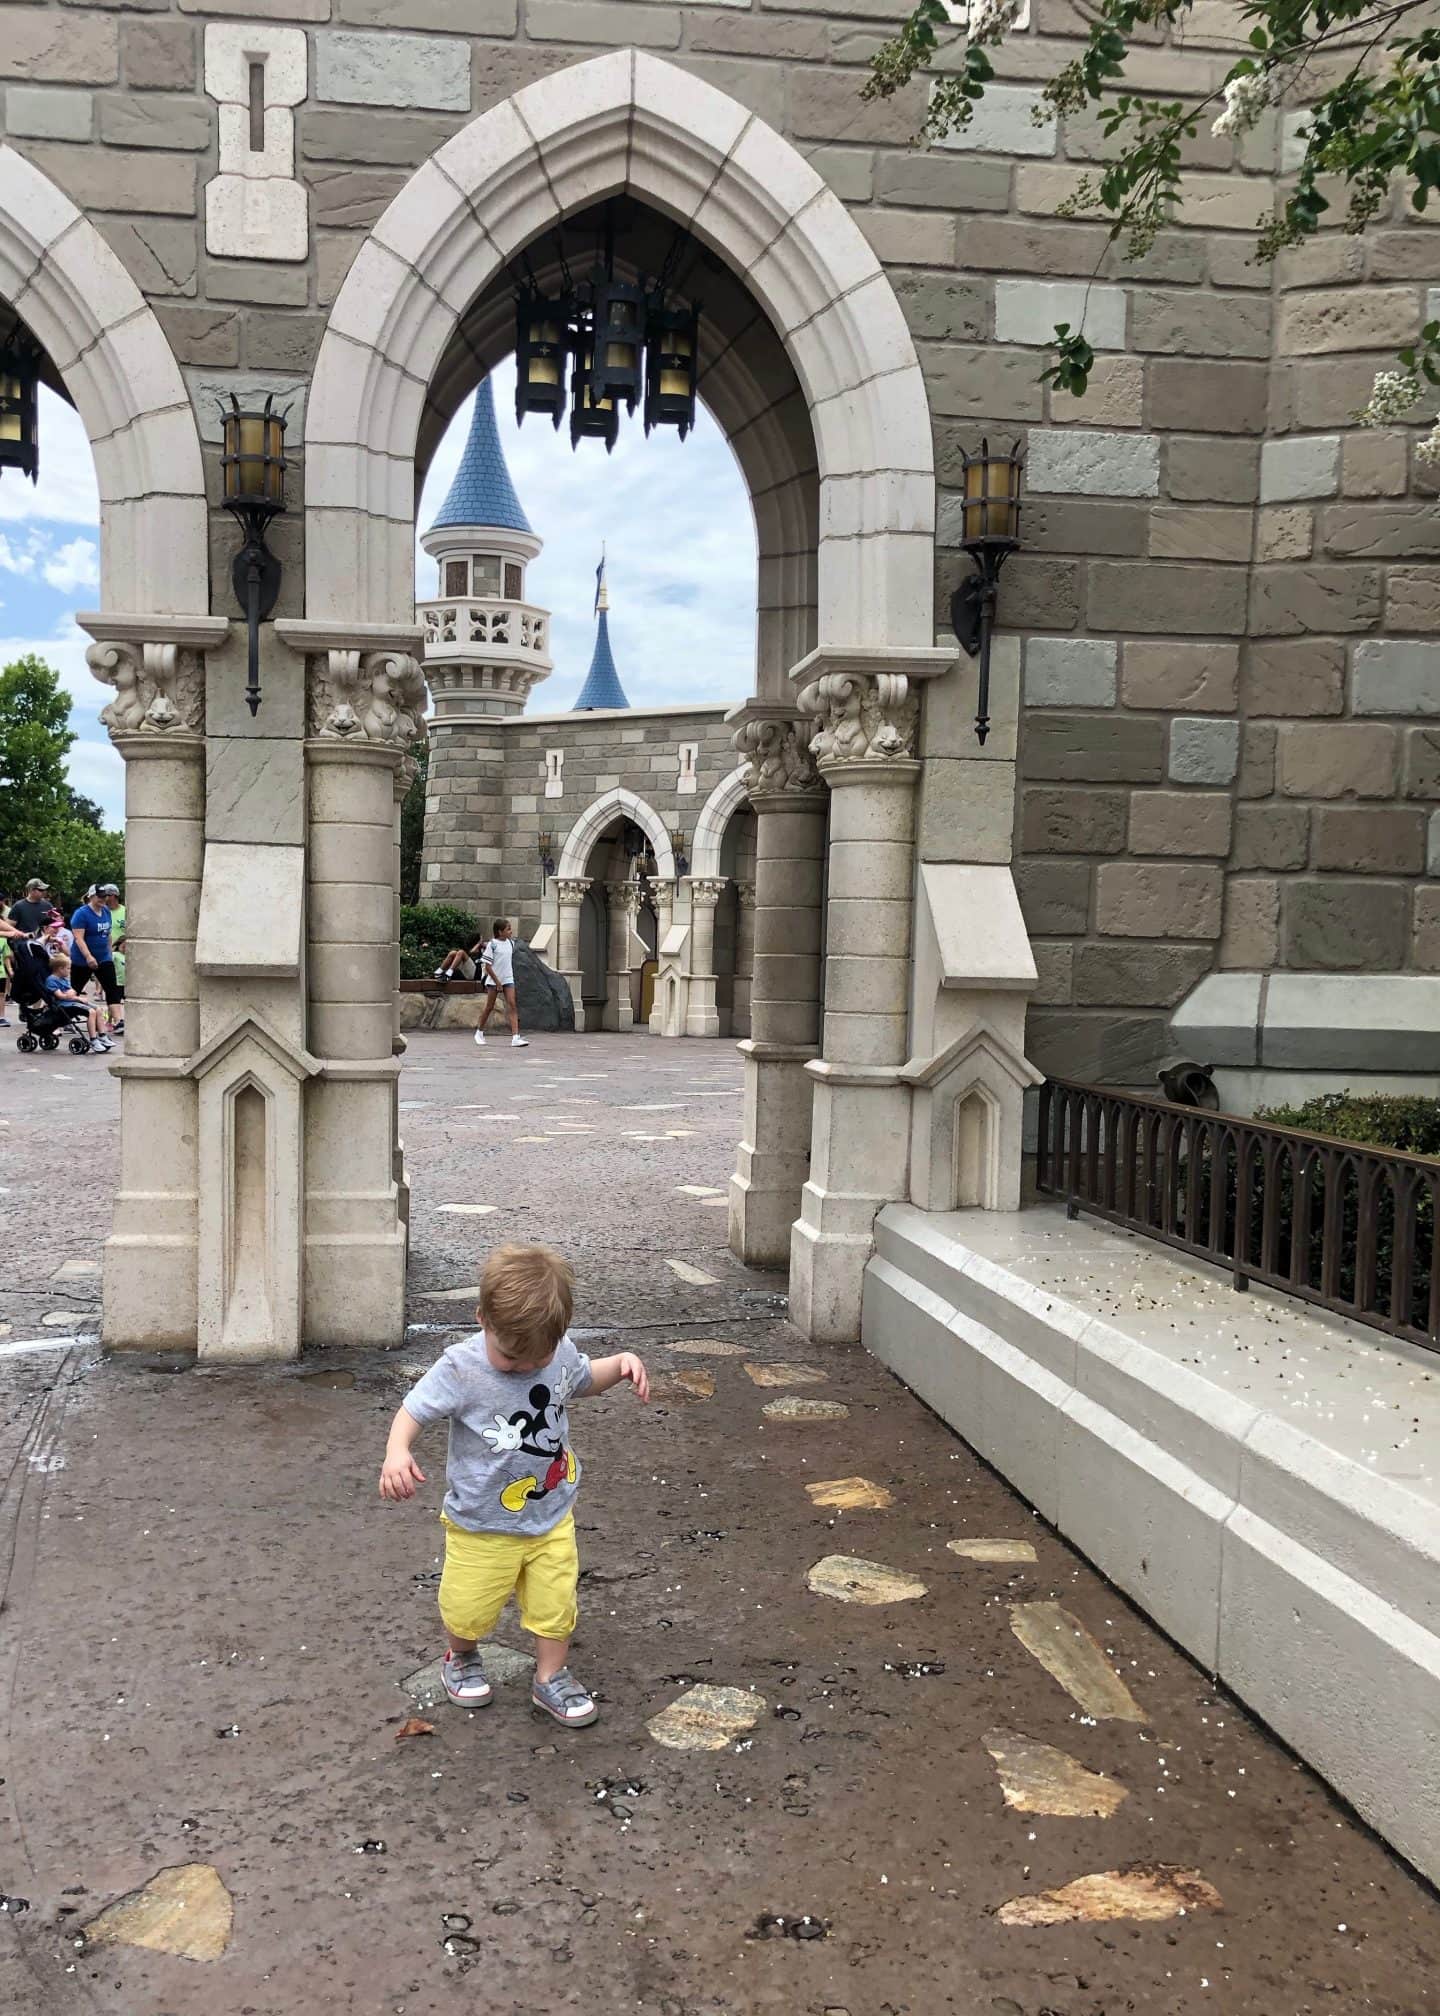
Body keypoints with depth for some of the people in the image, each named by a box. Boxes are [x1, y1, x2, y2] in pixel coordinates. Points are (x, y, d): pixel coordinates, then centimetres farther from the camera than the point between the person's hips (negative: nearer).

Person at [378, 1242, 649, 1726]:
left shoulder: (561, 1353, -11)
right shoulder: (460, 1368, -25)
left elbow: (583, 1379, 11)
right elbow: (412, 1411, -19)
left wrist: (622, 1363, -7)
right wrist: (397, 1452, -39)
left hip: (552, 1516, 3)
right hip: (482, 1523, -3)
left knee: (554, 1604, 11)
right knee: (467, 1609, 11)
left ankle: (551, 1678, 36)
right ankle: (461, 1659, 44)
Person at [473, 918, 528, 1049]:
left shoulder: (510, 943, 6)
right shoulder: (492, 944, -11)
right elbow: (487, 966, -12)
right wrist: (497, 982, -14)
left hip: (508, 979, 4)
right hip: (493, 981, -4)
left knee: (512, 1005, -9)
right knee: (489, 1007, 6)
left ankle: (515, 1037, -17)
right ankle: (480, 1032, 27)